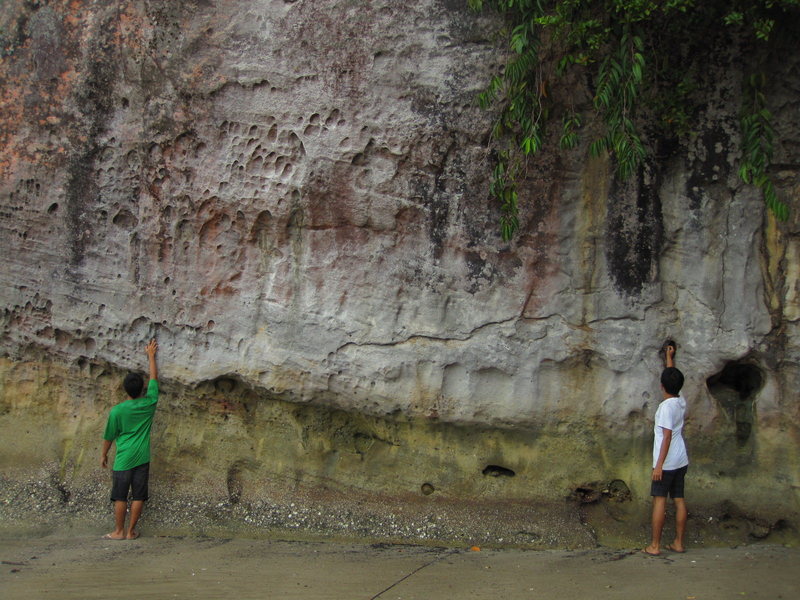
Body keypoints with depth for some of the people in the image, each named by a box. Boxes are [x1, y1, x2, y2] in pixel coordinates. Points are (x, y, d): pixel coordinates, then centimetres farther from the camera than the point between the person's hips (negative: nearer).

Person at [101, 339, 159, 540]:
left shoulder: (117, 411, -10)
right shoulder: (149, 403, -5)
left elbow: (109, 436, 0)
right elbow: (154, 379, 9)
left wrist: (104, 455, 16)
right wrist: (151, 356, 19)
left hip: (123, 460, -2)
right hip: (142, 459, 2)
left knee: (120, 496, 5)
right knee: (138, 496, 7)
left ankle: (118, 531, 10)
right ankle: (131, 531, 11)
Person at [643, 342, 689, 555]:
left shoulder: (666, 406, -15)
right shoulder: (681, 402, 7)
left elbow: (667, 436, -19)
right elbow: (674, 378, 26)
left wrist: (659, 464, -19)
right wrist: (669, 358, 38)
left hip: (667, 462, -8)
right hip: (681, 461, 8)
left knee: (659, 500, -4)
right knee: (679, 500, 10)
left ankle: (655, 546, -3)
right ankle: (678, 543, 14)